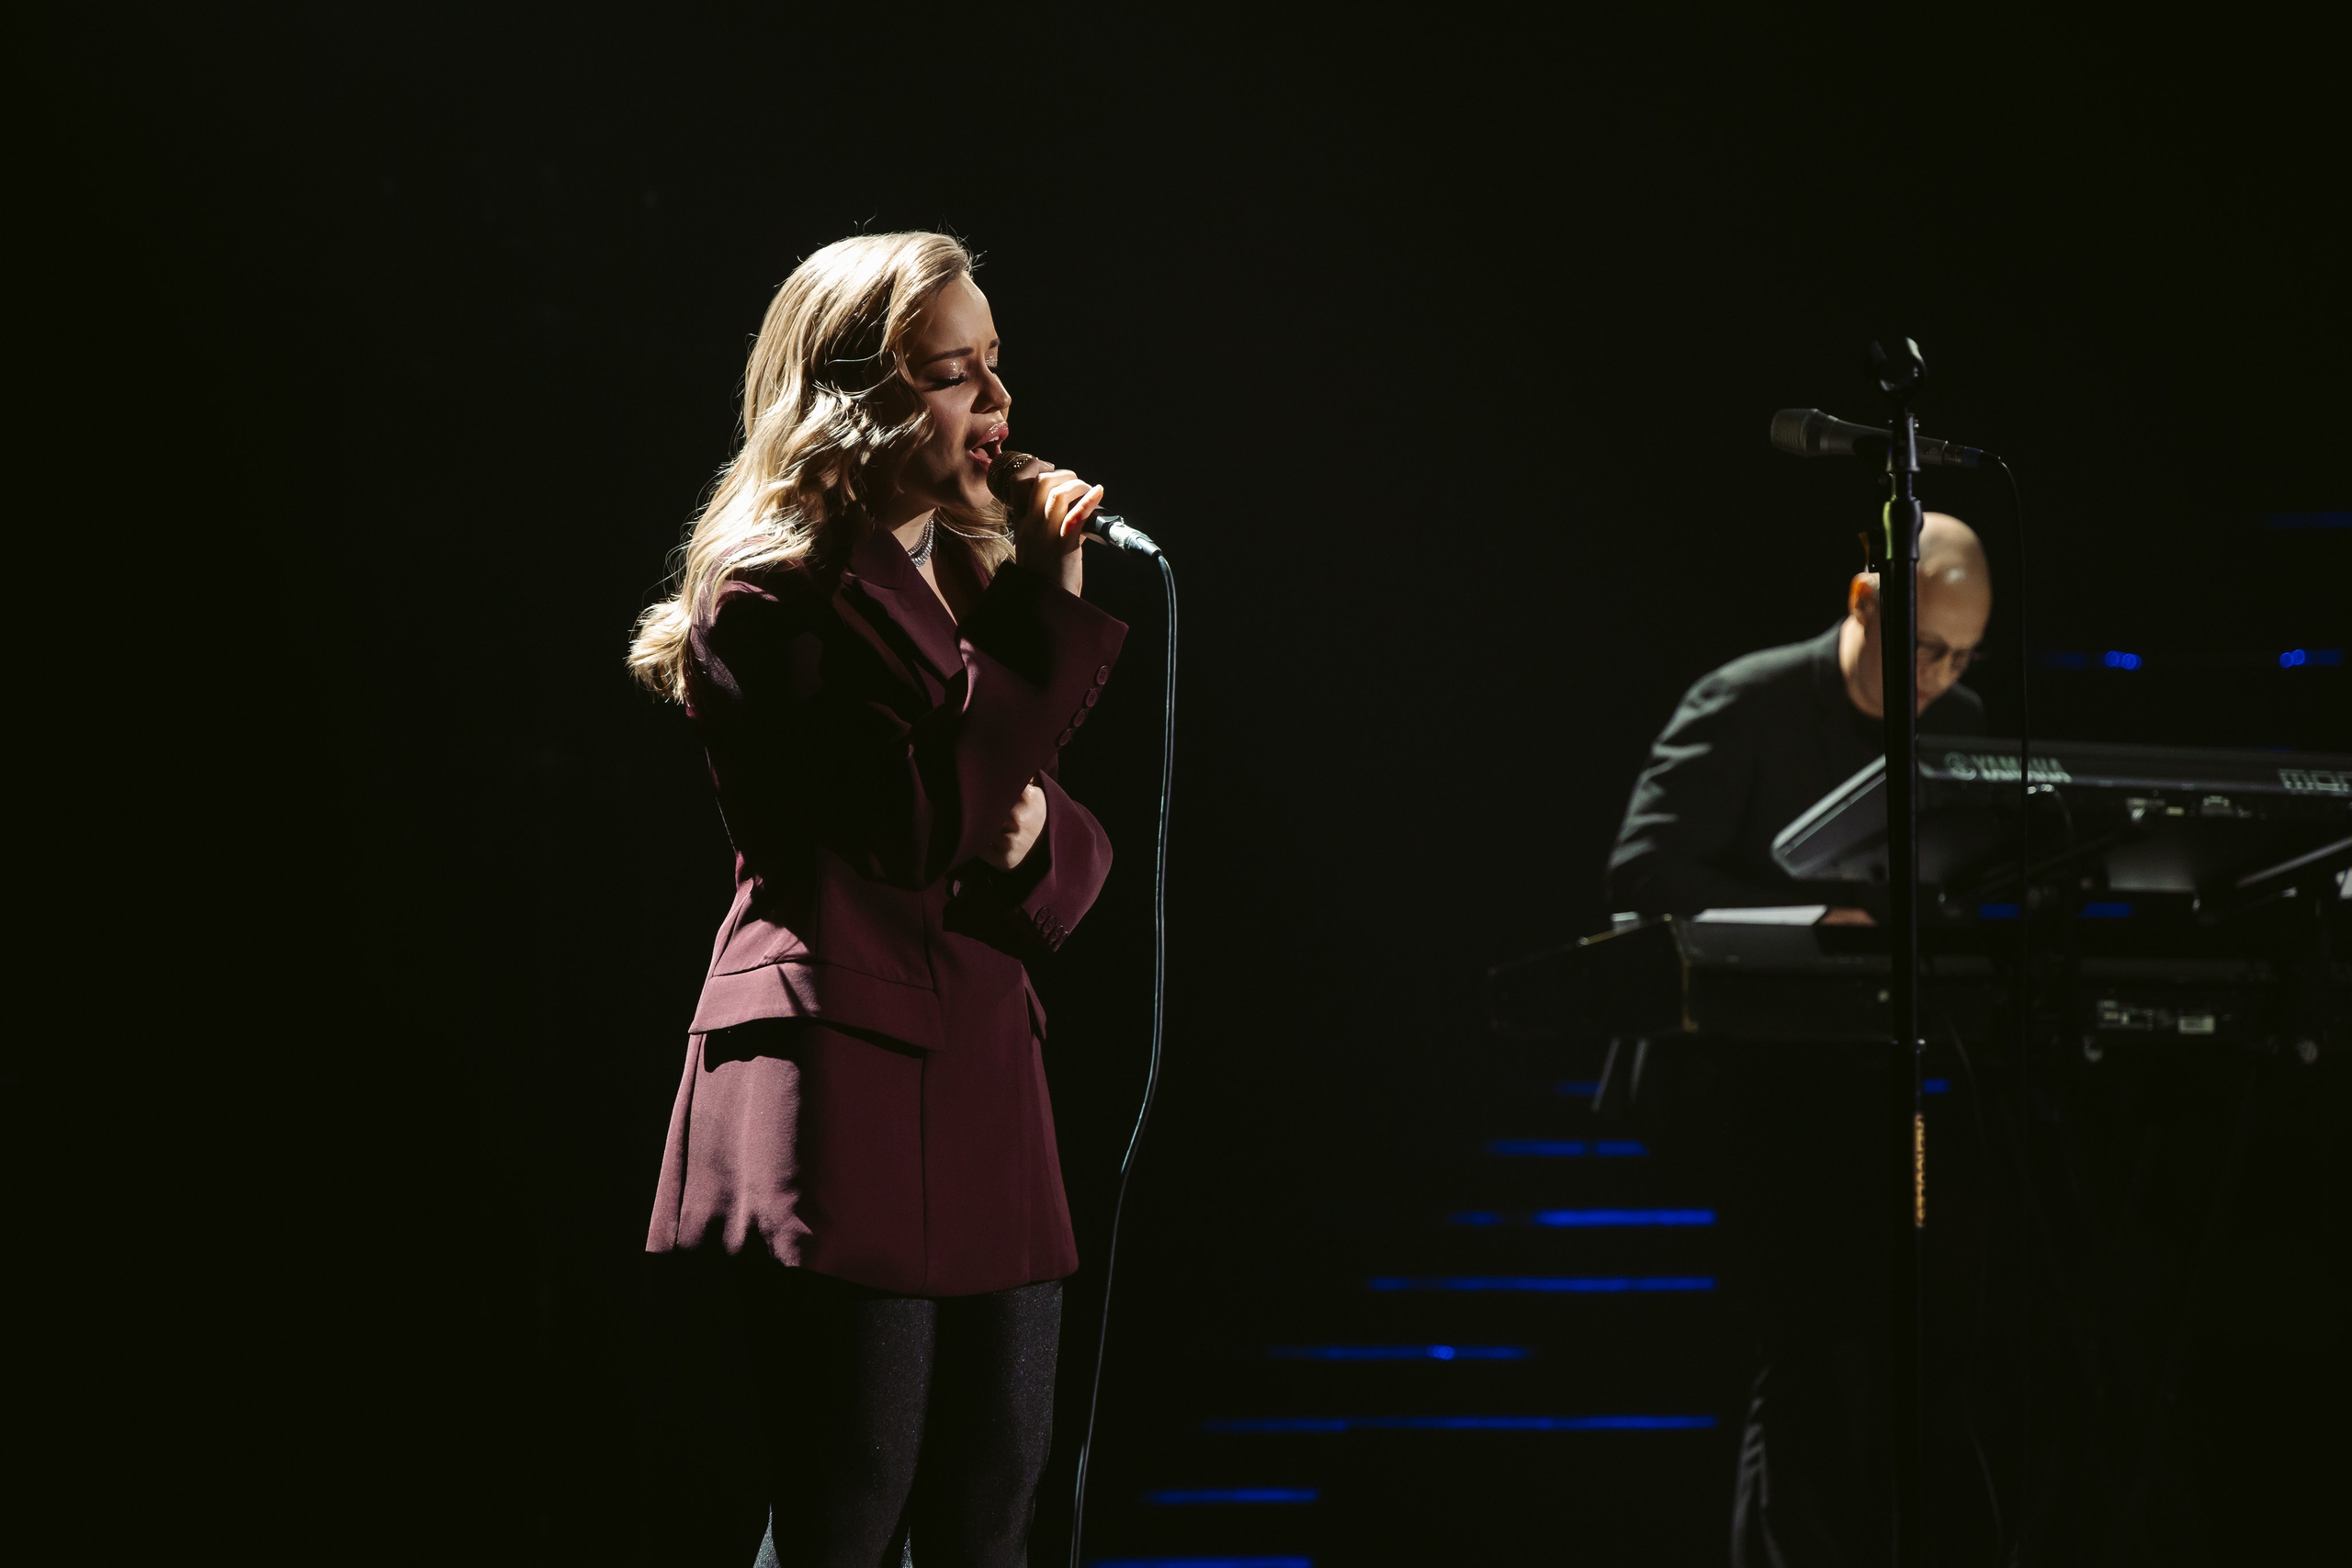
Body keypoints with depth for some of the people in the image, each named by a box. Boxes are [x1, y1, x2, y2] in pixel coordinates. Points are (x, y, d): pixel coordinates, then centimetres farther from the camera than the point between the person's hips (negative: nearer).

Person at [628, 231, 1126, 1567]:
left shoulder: (972, 579, 18)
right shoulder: (769, 602, -8)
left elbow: (1078, 851, 19)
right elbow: (924, 820, -19)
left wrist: (1036, 838, -6)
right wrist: (1049, 611, -15)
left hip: (985, 1078, 8)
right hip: (842, 1073, -8)